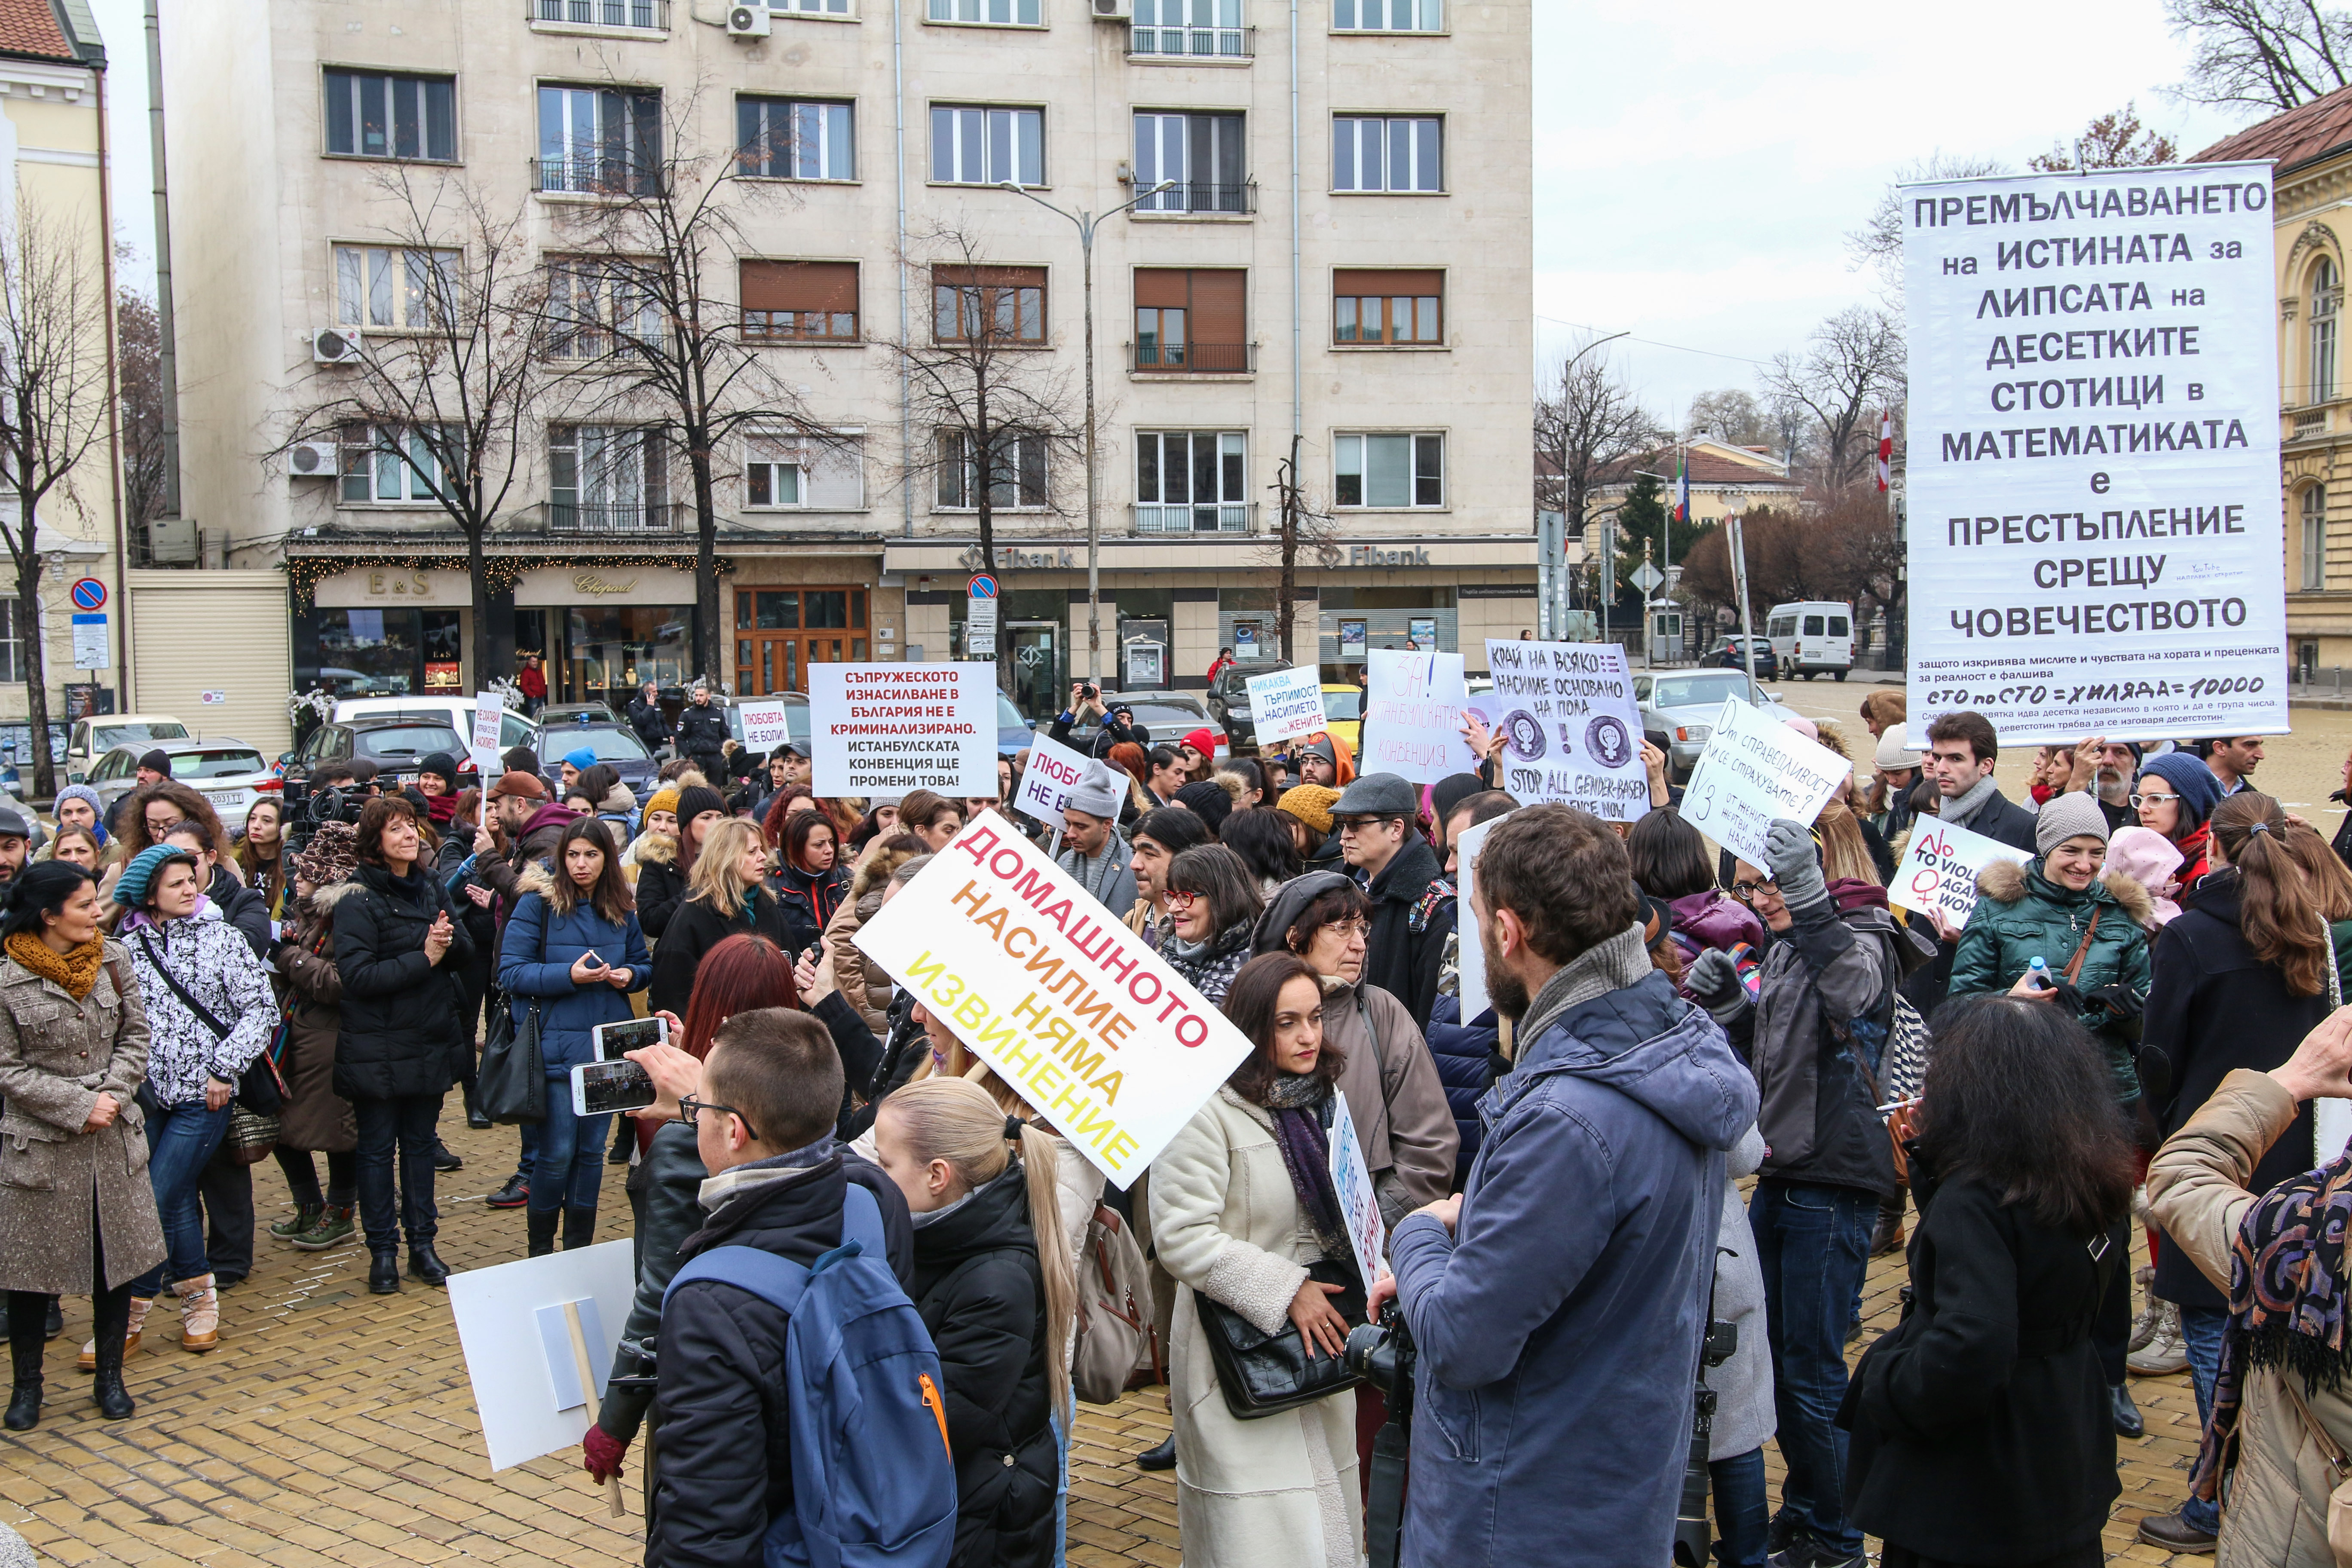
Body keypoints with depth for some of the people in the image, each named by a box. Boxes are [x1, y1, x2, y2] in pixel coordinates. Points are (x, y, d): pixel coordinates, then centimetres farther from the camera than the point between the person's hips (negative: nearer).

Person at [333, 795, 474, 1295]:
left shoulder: (433, 888, 7)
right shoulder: (359, 901, -11)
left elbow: (467, 953, 7)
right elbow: (358, 975, -20)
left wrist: (449, 943, -15)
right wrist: (423, 959, -20)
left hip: (430, 1042, 5)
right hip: (377, 1047, -5)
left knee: (421, 1144, 13)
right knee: (378, 1149, 5)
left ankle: (423, 1244, 21)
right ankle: (382, 1251, 14)